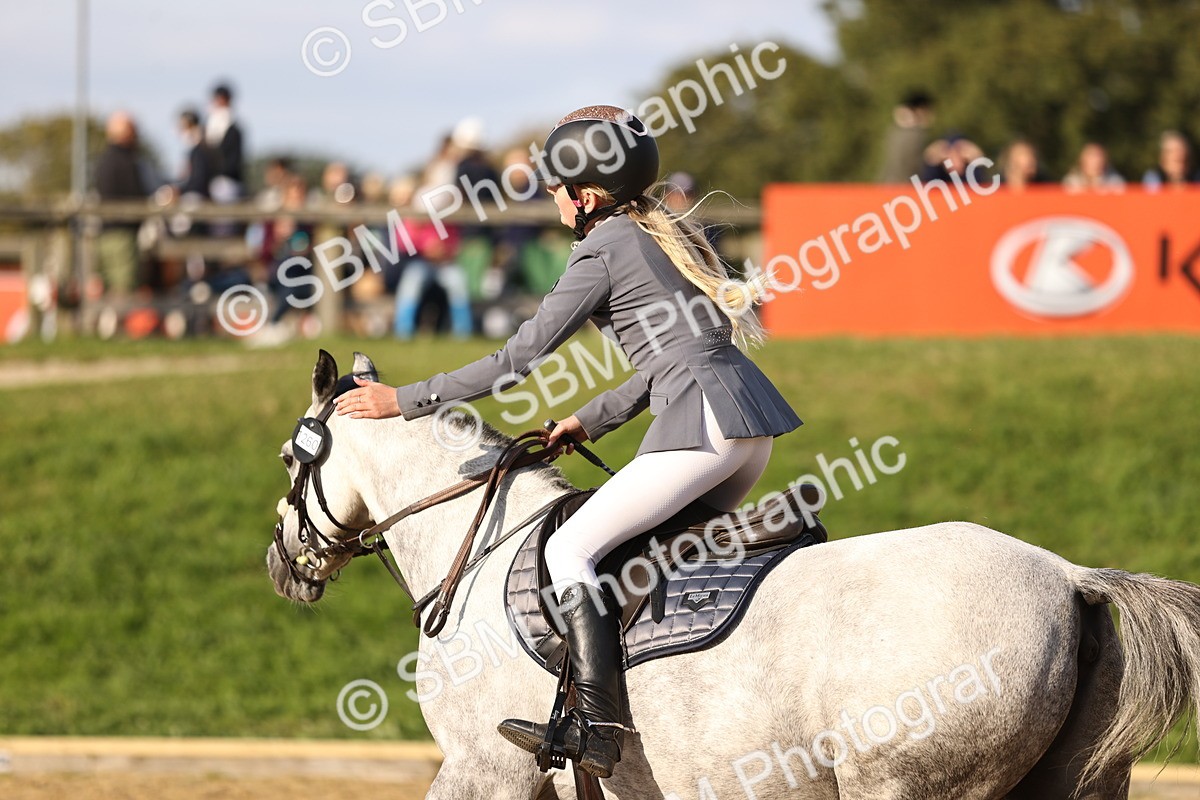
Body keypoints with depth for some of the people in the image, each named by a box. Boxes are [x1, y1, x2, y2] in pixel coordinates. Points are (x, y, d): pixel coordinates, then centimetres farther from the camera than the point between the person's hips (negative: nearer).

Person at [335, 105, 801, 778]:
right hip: (755, 419, 10)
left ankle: (596, 728, -23)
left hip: (704, 422, -10)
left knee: (572, 548, -10)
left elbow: (519, 360, -3)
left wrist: (405, 401, 3)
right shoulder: (671, 233, 22)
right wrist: (591, 421, 25)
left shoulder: (604, 249, -4)